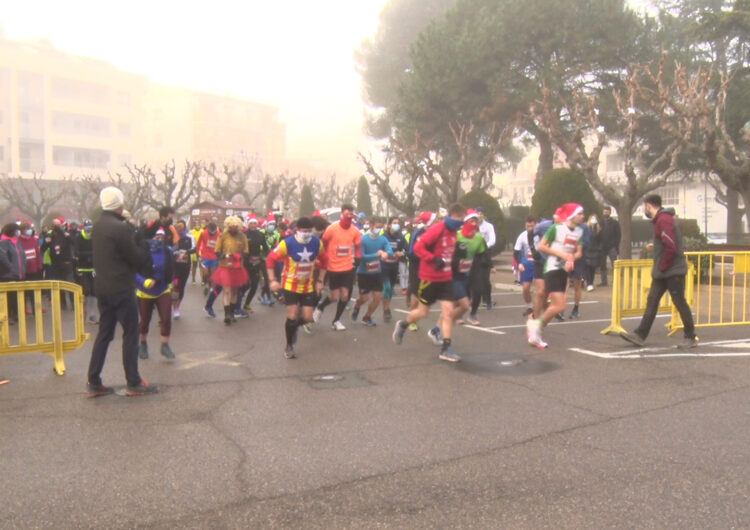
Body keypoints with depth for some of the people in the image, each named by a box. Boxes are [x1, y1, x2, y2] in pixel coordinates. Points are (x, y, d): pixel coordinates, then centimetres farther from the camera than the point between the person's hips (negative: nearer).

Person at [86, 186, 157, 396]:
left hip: (102, 287, 8)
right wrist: (146, 251, 6)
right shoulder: (121, 228, -17)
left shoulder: (98, 227, 10)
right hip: (121, 288, -8)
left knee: (104, 333, 13)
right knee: (130, 333, 0)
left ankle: (93, 382, 14)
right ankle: (134, 383, 5)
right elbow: (137, 258, -14)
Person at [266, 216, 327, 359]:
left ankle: (293, 326, 35)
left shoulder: (317, 243, -8)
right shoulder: (287, 243, -19)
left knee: (307, 318, -1)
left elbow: (323, 261, 8)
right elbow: (271, 259, -10)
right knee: (292, 316, -5)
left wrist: (320, 281, 4)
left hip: (308, 286, 3)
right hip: (290, 285, -3)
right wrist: (273, 280, -15)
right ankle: (289, 346, 17)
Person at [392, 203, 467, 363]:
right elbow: (418, 247, -23)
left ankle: (446, 348, 3)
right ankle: (402, 325, 36)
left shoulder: (453, 232, 6)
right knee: (423, 312, 7)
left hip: (446, 278, 6)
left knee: (448, 311, -2)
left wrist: (449, 264, 13)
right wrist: (434, 260, -28)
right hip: (430, 277, -6)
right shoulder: (437, 229, -18)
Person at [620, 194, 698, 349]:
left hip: (673, 271, -10)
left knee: (680, 302, 0)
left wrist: (662, 267, -16)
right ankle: (640, 335, 7)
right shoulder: (660, 219, 14)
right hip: (661, 272, 10)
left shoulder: (664, 220, -17)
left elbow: (671, 248, -24)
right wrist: (656, 246, 13)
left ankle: (691, 337, 12)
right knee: (652, 301, 6)